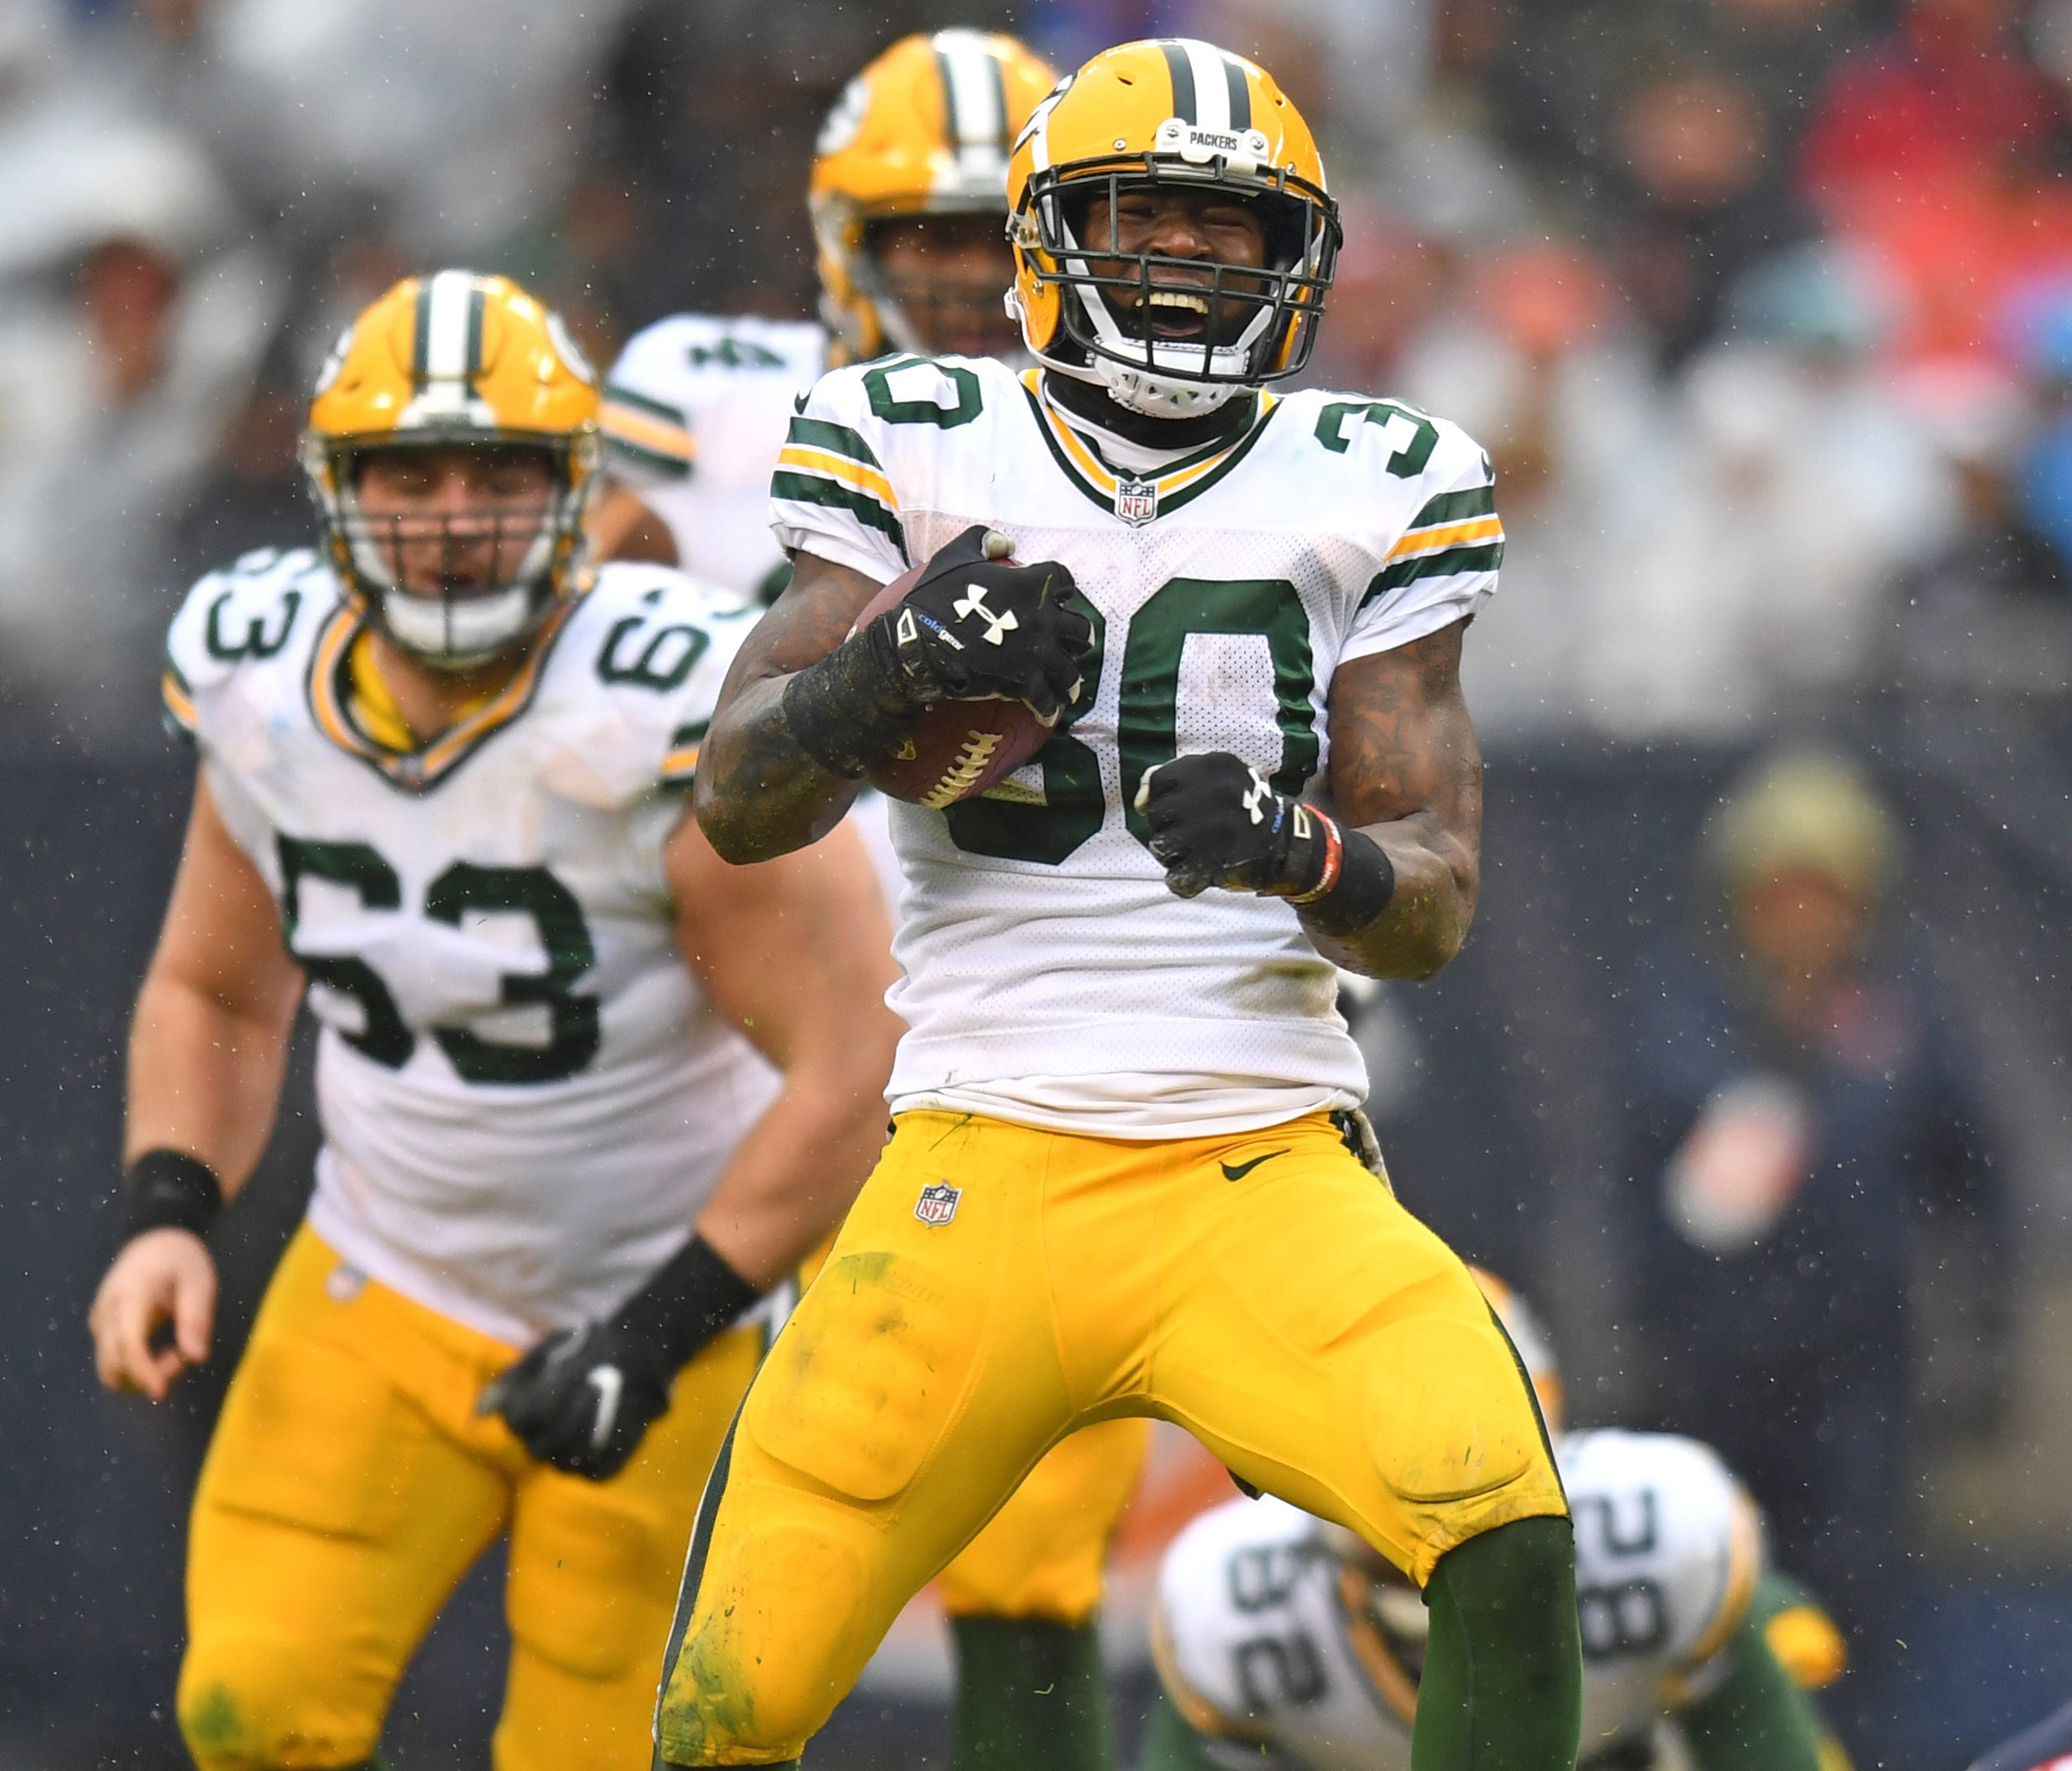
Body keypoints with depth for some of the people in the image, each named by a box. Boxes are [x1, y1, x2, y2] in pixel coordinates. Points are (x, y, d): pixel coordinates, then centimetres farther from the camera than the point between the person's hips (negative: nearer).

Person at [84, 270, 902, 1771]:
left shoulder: (674, 725, -24)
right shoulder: (266, 688, -5)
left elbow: (852, 1069, -21)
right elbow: (216, 992, 12)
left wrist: (658, 1334, -20)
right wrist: (168, 1216, -5)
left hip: (670, 1316, -4)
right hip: (386, 1292, 5)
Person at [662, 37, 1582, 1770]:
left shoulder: (1371, 492, 7)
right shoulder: (918, 450, 6)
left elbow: (1435, 902, 6)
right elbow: (738, 800, 0)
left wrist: (1306, 852, -17)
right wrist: (898, 666, -20)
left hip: (1263, 1173, 0)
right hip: (980, 1164, 0)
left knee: (1510, 1546, -24)